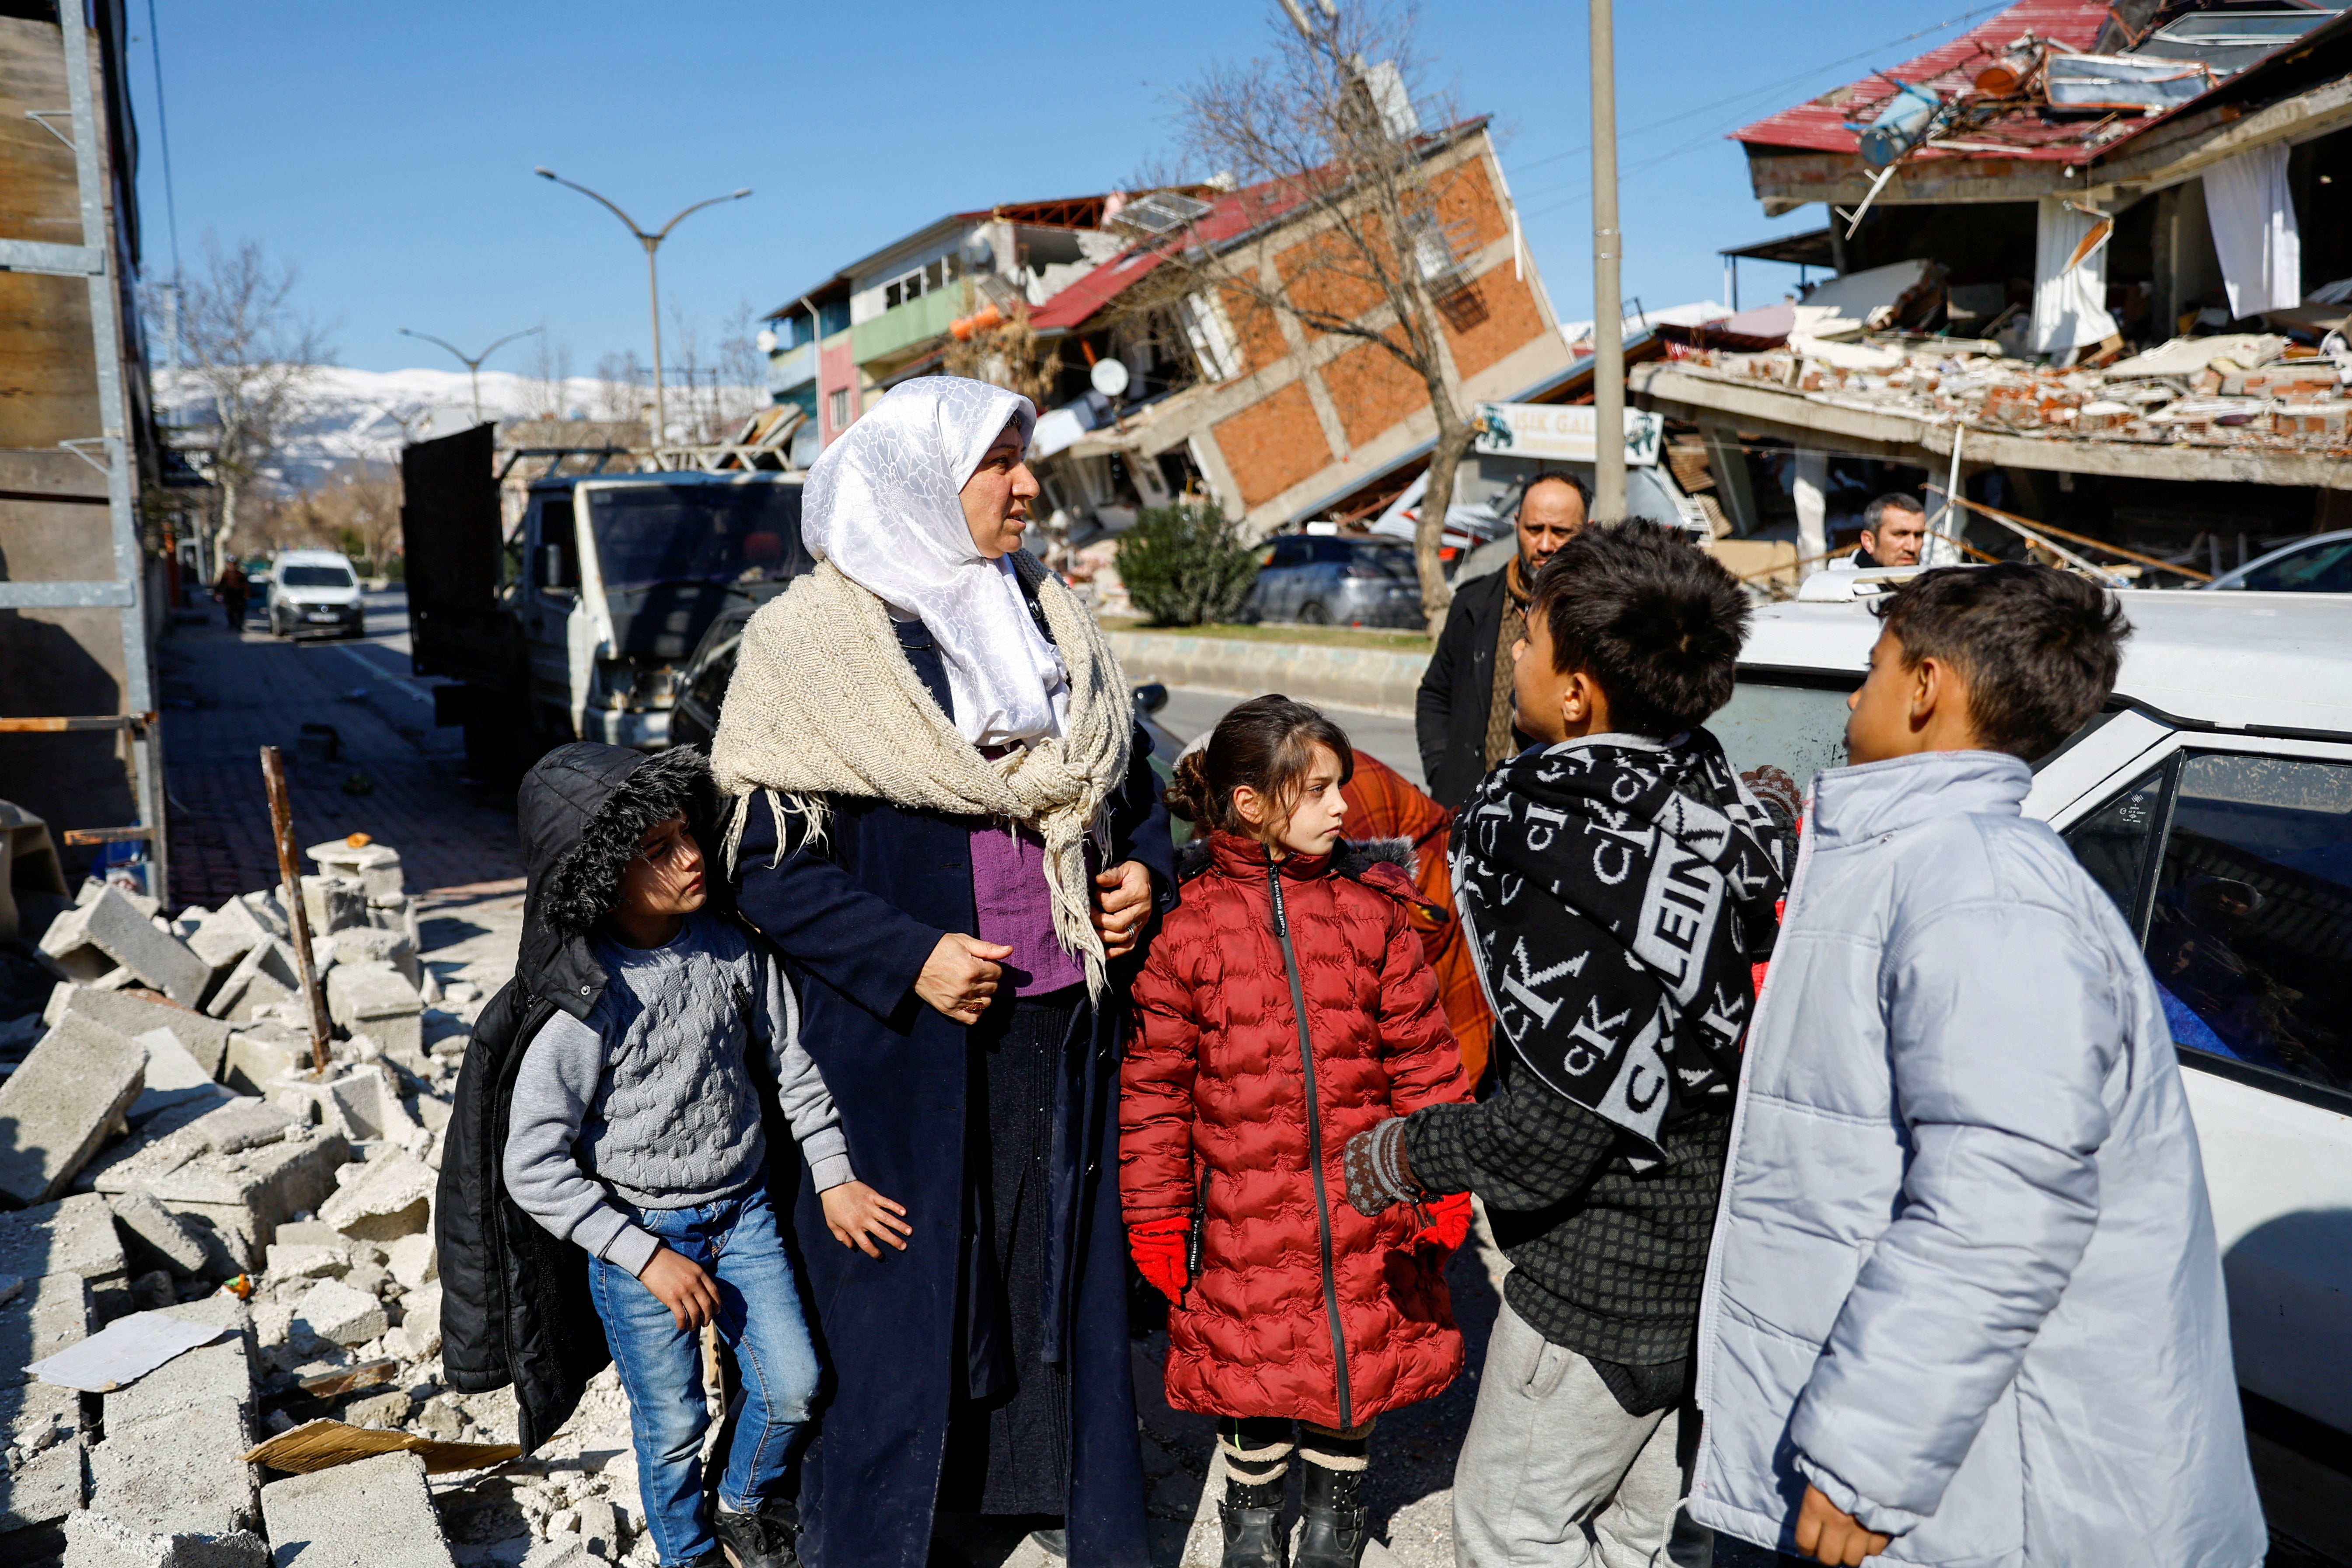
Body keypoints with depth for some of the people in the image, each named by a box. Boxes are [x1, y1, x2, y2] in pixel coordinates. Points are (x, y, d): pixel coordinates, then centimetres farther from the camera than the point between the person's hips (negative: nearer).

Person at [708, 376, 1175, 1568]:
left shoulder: (1050, 618, 9)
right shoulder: (812, 640, -7)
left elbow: (1133, 785, 18)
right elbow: (770, 866, -9)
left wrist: (1145, 871, -1)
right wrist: (909, 959, -18)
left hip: (1064, 1026, 5)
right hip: (904, 1040, -5)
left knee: (1073, 1275, 15)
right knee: (900, 1297, 7)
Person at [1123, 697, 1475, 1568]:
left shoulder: (1372, 911, -1)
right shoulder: (1187, 926, -7)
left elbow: (1421, 1057, 3)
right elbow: (1154, 1084, -3)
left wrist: (1438, 1181, 0)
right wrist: (1156, 1215, -2)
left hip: (1362, 1205, 2)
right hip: (1242, 1212, -2)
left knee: (1358, 1364, 16)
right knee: (1248, 1367, 14)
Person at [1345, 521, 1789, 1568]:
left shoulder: (1577, 867, -29)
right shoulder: (1709, 798, -2)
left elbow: (1558, 1132, -27)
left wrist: (1407, 1155, -10)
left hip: (1606, 1283, -9)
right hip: (1710, 1252, 9)